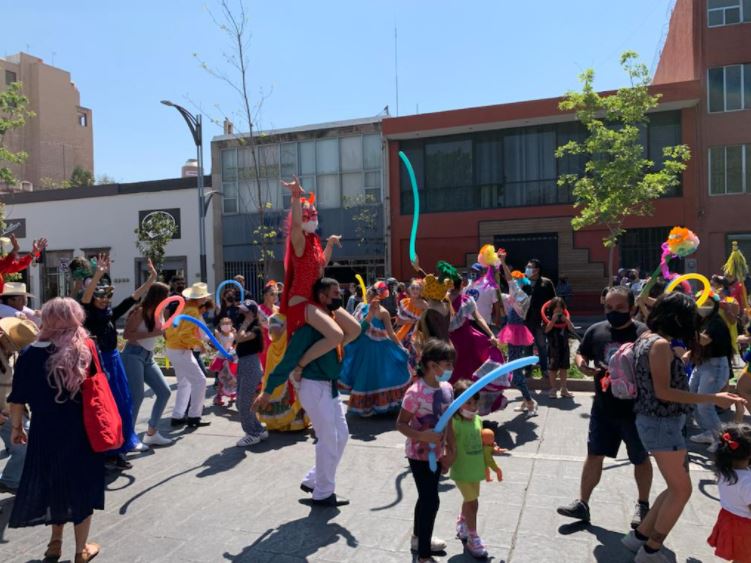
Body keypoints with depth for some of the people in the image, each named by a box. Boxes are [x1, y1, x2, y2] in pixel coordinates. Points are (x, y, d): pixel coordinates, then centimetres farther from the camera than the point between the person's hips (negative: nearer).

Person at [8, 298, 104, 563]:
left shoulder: (29, 355, -8)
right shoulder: (86, 349, -10)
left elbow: (18, 399, -3)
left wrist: (17, 427, 12)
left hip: (45, 430, 1)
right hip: (80, 430, -1)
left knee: (53, 484, 22)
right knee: (80, 487, 13)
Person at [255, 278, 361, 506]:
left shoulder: (334, 319, 6)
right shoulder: (311, 324, -21)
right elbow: (290, 358, -22)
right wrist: (268, 390, -20)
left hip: (330, 386, 9)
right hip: (315, 387, -9)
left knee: (341, 436, 15)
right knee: (329, 440, 2)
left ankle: (313, 481, 30)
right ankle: (323, 493, 21)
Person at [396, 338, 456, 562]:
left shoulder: (447, 388, -4)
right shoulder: (416, 392, -26)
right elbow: (401, 424, -18)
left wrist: (448, 452, 9)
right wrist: (422, 436, -33)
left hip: (436, 453, 7)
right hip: (419, 454, -7)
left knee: (426, 497, 22)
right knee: (431, 500, -3)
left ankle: (419, 538, 44)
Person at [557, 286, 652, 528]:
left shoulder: (643, 333, -14)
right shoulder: (596, 330, 0)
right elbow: (581, 354, 12)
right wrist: (582, 365, -9)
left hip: (635, 410, -3)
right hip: (603, 408, 4)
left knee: (640, 459, 16)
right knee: (594, 454, 11)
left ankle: (643, 505, 38)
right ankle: (582, 503, 22)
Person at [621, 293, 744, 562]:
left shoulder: (646, 337, 9)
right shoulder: (661, 344, -19)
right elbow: (663, 392, -22)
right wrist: (712, 398, -20)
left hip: (659, 422, 9)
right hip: (662, 424, -9)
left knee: (677, 488, 17)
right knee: (681, 490, 4)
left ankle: (639, 535, 26)